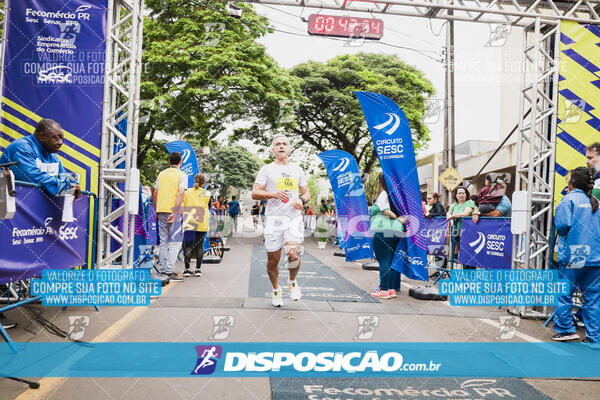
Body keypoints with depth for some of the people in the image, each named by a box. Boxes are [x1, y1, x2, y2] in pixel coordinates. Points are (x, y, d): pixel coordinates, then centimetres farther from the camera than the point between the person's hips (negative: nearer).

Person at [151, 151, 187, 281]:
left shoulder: (161, 174, 13)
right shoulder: (182, 175, -3)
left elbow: (155, 194, 13)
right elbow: (181, 194, -16)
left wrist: (157, 211, 19)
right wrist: (175, 212, -19)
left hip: (161, 211, 6)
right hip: (174, 212, -6)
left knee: (163, 242, 12)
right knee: (174, 242, -2)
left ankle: (163, 270, 15)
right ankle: (169, 271, -8)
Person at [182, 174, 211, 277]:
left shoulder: (187, 192, 4)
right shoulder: (207, 193, 4)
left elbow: (182, 206, 6)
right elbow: (208, 208, 11)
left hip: (188, 223, 0)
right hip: (202, 224, 0)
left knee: (187, 245, 5)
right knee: (200, 245, 8)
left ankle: (187, 269, 3)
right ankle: (198, 269, 8)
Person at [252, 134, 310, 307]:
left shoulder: (297, 170, 17)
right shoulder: (266, 169, 7)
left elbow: (307, 193, 21)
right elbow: (255, 193, 0)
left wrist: (302, 200, -2)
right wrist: (273, 194, -16)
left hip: (294, 217, 1)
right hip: (274, 218, -1)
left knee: (293, 254, -17)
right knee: (273, 259, 3)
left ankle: (292, 282, 14)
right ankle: (276, 290, 27)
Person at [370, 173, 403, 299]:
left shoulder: (383, 194, -4)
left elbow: (386, 210, -14)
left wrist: (398, 219, -4)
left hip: (383, 231, -8)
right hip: (396, 230, 8)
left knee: (384, 261, -5)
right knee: (392, 261, 12)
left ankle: (384, 290, -2)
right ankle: (392, 289, 16)